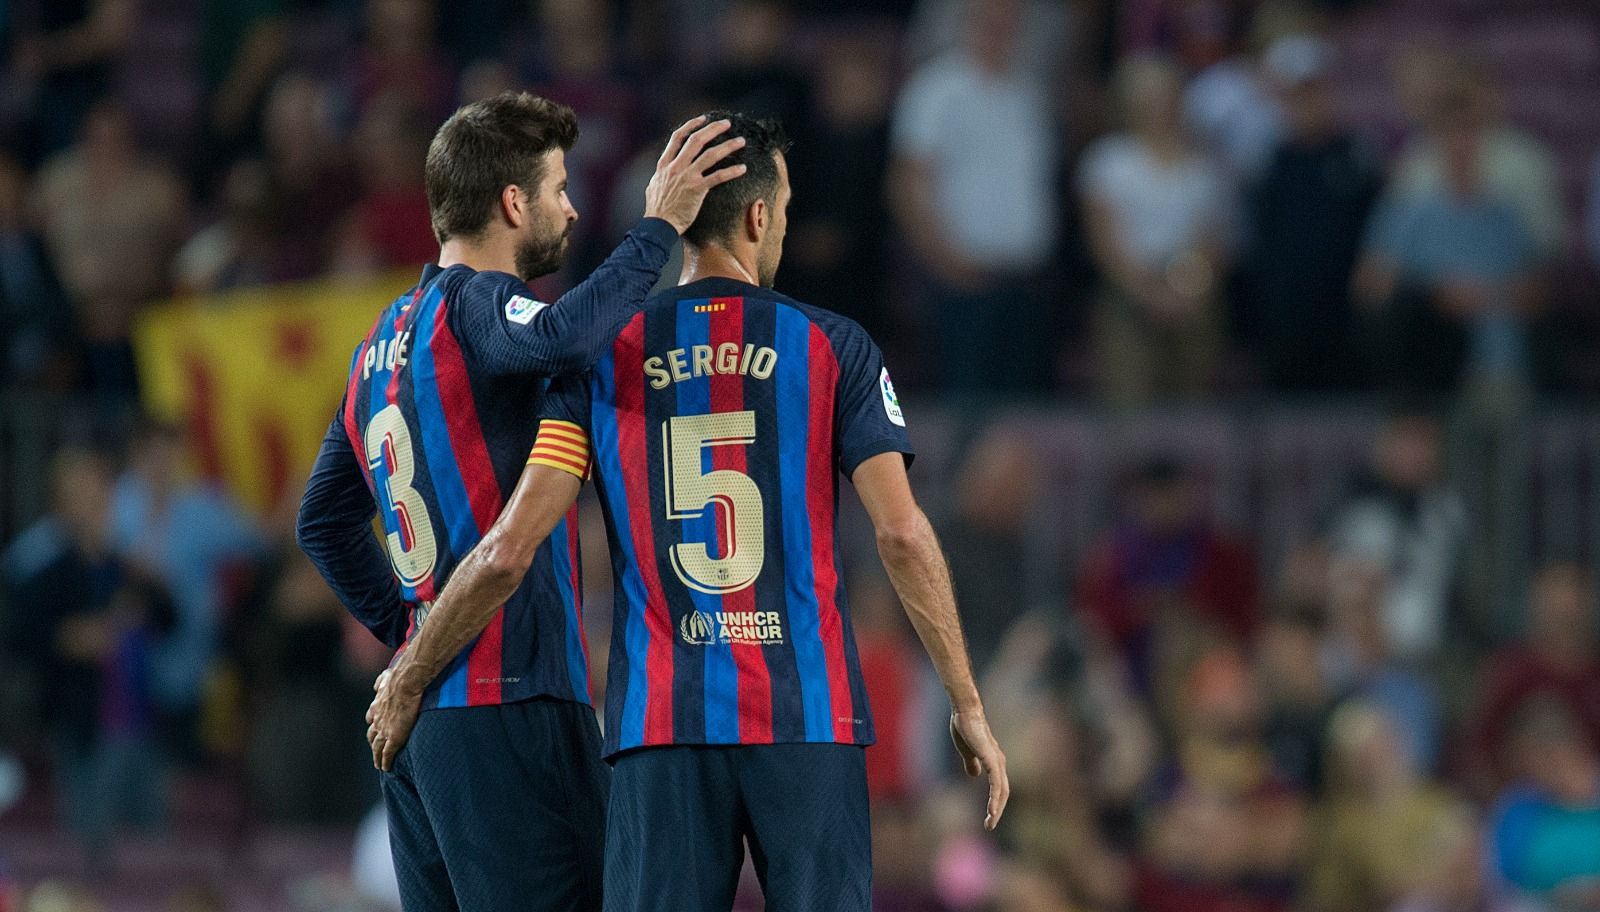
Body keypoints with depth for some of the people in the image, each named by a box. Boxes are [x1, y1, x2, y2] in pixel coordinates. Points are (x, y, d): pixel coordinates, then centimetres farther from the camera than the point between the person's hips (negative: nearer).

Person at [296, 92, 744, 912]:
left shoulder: (384, 340, 19)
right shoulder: (474, 304, -9)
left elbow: (324, 520, 26)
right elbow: (560, 339, -33)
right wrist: (657, 229, -22)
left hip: (413, 720, 9)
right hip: (510, 699, -9)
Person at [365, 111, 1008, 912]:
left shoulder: (604, 360, 5)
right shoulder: (832, 349, 2)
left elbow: (508, 551, 0)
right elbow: (902, 535, -4)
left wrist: (406, 680, 12)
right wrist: (968, 706, 3)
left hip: (662, 726, 1)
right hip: (806, 722, -1)